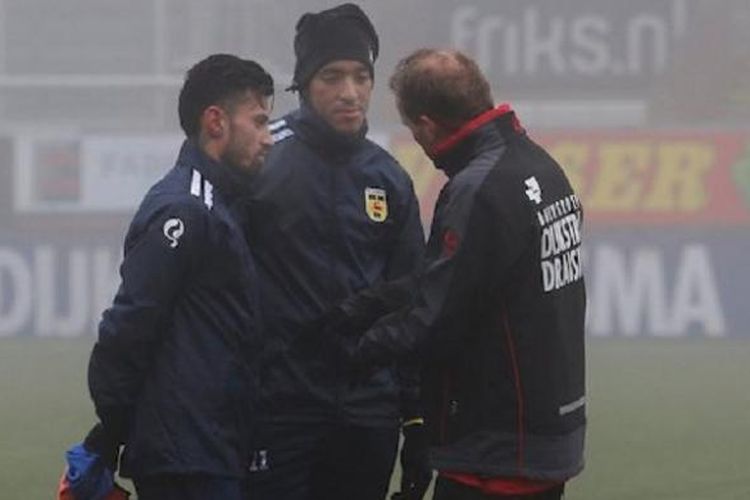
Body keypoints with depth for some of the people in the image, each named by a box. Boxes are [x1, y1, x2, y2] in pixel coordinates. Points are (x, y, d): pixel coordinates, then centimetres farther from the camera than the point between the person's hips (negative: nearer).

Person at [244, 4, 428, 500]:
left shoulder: (389, 179, 10)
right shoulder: (264, 159, -6)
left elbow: (410, 310, 15)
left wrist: (417, 421, 13)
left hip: (366, 417, 5)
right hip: (278, 413, -5)